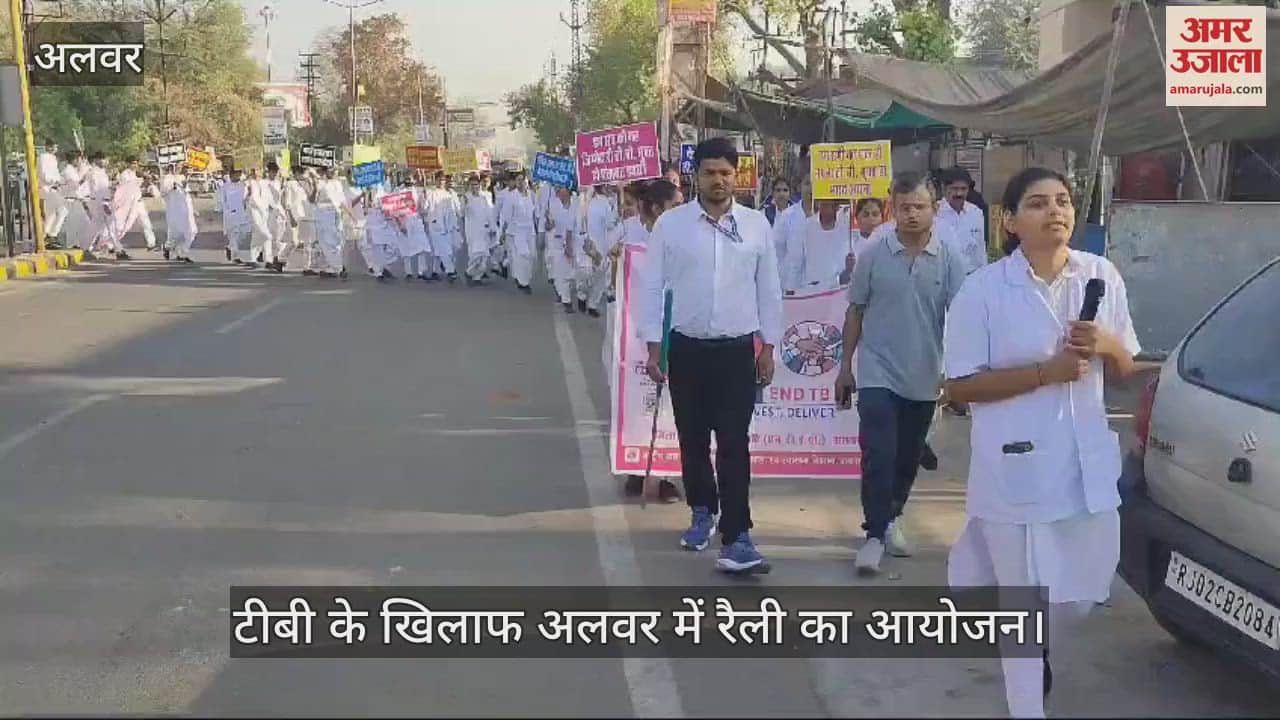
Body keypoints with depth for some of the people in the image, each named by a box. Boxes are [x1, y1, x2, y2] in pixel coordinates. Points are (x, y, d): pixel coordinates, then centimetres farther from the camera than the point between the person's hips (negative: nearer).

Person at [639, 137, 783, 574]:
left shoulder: (756, 224, 1)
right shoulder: (671, 224, -2)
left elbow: (768, 289, 6)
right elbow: (652, 287, 0)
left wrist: (768, 347, 5)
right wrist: (652, 346, -3)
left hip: (738, 351, -1)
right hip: (687, 349, 1)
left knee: (734, 446, -6)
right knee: (693, 440, 12)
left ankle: (736, 538, -6)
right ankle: (703, 512, 33)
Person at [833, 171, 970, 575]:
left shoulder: (949, 260, -3)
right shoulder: (873, 256, -4)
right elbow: (855, 312, 3)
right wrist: (845, 366, 4)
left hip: (924, 378, 2)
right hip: (878, 373, -2)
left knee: (908, 457, 14)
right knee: (878, 455, -9)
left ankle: (891, 518, 32)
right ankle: (875, 534, -3)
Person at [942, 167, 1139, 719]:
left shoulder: (1102, 276, 2)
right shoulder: (983, 290, -11)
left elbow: (1124, 369, 12)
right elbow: (959, 386, -11)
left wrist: (1106, 345, -12)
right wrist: (1045, 371, -20)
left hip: (1086, 464, 5)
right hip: (1017, 470, -5)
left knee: (1082, 593, 17)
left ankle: (1036, 655, 50)